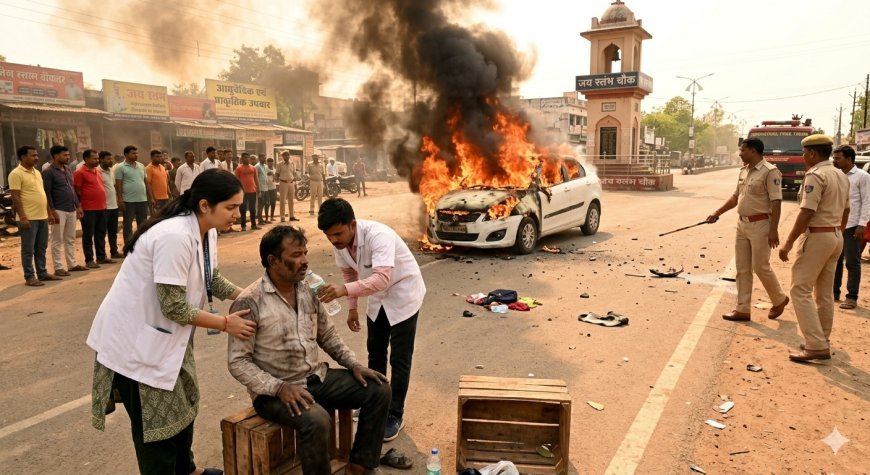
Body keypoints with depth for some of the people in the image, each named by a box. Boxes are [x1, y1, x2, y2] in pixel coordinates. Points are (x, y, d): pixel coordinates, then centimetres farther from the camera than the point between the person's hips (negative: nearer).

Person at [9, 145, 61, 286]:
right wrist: (22, 217, -20)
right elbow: (16, 198, -14)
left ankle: (42, 273, 23)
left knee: (41, 248, 14)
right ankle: (29, 277, 5)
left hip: (42, 217, 8)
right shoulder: (16, 174, -10)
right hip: (29, 218, -8)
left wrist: (49, 213, 17)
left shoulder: (37, 172, 15)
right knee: (28, 250, -1)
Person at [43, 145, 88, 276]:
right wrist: (52, 211, -17)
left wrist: (78, 206, 15)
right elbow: (47, 193, -12)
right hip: (59, 211, -7)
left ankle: (72, 264, 20)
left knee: (70, 239, 12)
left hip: (71, 210, 7)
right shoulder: (48, 172, -8)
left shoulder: (68, 170, 14)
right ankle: (58, 267, 3)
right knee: (57, 241, -1)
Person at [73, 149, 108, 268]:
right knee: (88, 235, 0)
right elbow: (76, 192, -10)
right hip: (88, 209, -8)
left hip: (101, 208, 8)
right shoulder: (80, 172, -9)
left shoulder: (98, 172, 15)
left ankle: (101, 256, 24)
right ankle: (89, 260, 4)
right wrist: (79, 207, -13)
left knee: (101, 234, 14)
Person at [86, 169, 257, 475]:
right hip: (134, 338, -9)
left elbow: (212, 279, 8)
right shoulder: (175, 236, -31)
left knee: (182, 405, 21)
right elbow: (174, 306, -29)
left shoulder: (206, 231, -3)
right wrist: (225, 323, -19)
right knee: (156, 421, 6)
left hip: (165, 333, 9)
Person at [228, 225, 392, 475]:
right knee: (317, 421, -35)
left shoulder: (308, 291, 4)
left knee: (378, 390, -3)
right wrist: (278, 387, -26)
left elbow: (328, 336, 13)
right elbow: (237, 361, -15)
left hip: (317, 377, 7)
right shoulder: (250, 302, -16)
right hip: (276, 390, -7)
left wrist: (354, 364, 0)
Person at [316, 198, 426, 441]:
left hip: (403, 294, -7)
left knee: (399, 359, -2)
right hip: (378, 297, 7)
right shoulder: (339, 243, -14)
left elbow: (382, 279, -48)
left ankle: (395, 415, 13)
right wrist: (352, 308, 5)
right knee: (375, 353, 17)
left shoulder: (378, 235, -36)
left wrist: (344, 290, -60)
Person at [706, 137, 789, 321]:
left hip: (760, 225, -8)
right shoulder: (744, 171, 11)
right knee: (742, 269, 8)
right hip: (742, 224, 8)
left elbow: (776, 202, -18)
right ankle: (742, 309, 14)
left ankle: (780, 300, 25)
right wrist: (717, 213, 17)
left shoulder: (770, 171, -14)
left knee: (760, 267, 0)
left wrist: (773, 230, -21)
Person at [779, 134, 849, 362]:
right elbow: (845, 211, 19)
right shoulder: (841, 176, 13)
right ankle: (821, 342, 22)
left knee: (801, 290, -8)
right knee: (825, 293, 14)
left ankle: (816, 346, -11)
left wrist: (789, 242, -20)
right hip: (836, 237, 9)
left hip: (816, 237, -9)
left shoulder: (815, 175, -16)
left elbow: (807, 213, -22)